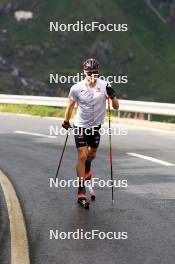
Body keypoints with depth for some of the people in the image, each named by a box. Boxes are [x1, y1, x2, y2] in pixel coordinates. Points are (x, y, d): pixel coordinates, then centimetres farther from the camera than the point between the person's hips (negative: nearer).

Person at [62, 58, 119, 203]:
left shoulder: (104, 86, -13)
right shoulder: (76, 88, -14)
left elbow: (116, 107, -11)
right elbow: (70, 106, 3)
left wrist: (112, 96, -30)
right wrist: (66, 122, 10)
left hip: (96, 125, 2)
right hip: (80, 125, -2)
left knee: (92, 154, 18)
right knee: (82, 155, -11)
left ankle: (87, 169, 53)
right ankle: (81, 189, -5)